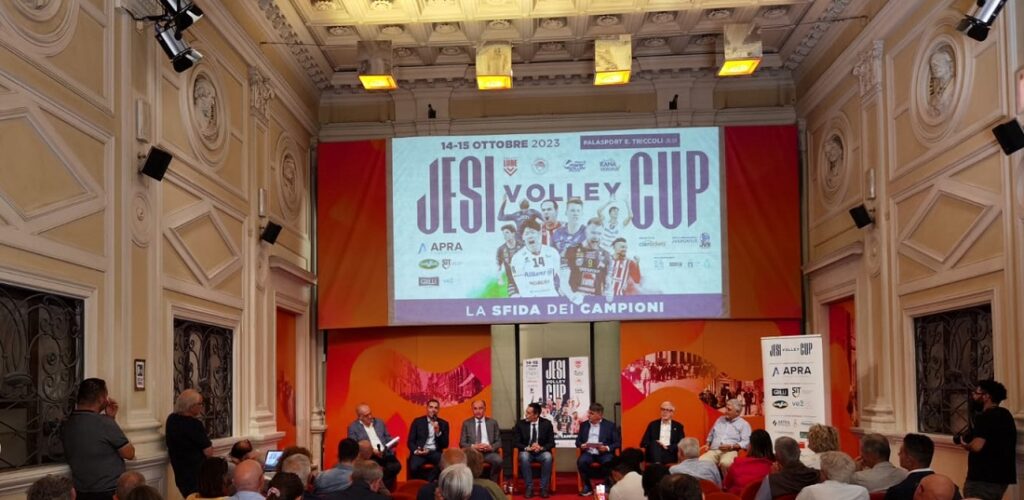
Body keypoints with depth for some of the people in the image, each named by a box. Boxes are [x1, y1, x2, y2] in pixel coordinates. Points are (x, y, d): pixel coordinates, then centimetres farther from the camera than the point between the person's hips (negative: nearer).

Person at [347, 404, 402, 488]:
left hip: (385, 454, 4)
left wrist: (392, 445, -1)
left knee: (396, 466, -25)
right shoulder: (353, 427, 5)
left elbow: (388, 438, 23)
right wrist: (371, 451, -16)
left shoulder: (380, 422, 19)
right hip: (368, 456, -4)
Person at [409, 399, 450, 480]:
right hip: (420, 452, -1)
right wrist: (416, 451, -15)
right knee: (414, 467, -34)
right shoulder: (417, 421, 9)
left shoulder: (443, 423, 12)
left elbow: (445, 445, 5)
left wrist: (438, 432, -11)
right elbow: (410, 441, 6)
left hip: (435, 452, 1)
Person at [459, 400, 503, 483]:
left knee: (498, 460, -32)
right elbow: (462, 443, 8)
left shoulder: (493, 422, 13)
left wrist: (491, 447, -12)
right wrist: (473, 446, -12)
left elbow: (498, 442, 11)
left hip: (489, 452, 1)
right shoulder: (466, 423, 12)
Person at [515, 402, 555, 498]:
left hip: (542, 452, 0)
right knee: (524, 457, -35)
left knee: (548, 457, -34)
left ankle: (544, 488, -24)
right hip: (527, 452, 0)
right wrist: (528, 448, -21)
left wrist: (541, 448, -21)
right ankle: (529, 488, -26)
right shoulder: (520, 424, -1)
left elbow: (551, 443, -1)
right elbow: (517, 443, -1)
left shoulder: (546, 423, -1)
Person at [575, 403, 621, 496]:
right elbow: (578, 441, 16)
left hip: (604, 453, -2)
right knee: (581, 461, -31)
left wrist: (607, 448, -18)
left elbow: (618, 443, 1)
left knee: (609, 462, -36)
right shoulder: (584, 425, 15)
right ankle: (587, 487, -12)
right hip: (588, 453, 2)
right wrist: (581, 445, -8)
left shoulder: (610, 425, 6)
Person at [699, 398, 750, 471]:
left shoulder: (744, 424, 9)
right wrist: (708, 444, 12)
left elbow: (746, 442, -3)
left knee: (725, 463, -41)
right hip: (713, 451, 4)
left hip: (730, 452, -4)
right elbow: (710, 436, 32)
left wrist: (731, 446, -15)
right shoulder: (720, 420, 25)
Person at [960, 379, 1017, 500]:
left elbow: (976, 446, -27)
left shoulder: (985, 417, -16)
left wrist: (965, 445, -6)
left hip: (983, 480, -10)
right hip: (1001, 477, 10)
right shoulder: (1004, 415, 15)